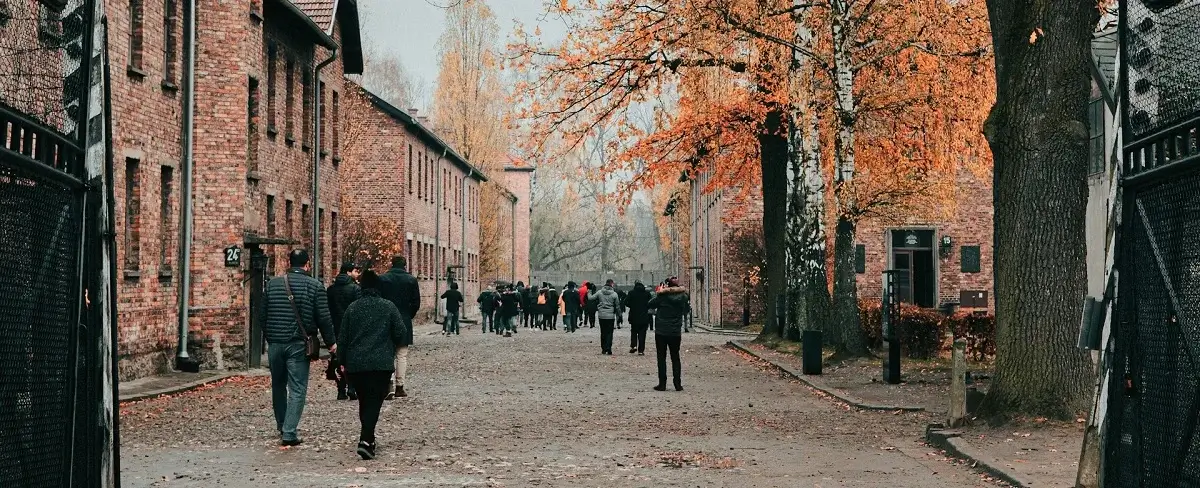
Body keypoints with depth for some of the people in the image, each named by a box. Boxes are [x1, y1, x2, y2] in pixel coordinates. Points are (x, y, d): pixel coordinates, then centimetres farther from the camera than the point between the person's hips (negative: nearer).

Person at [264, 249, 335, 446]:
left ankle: (282, 428, 30)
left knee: (278, 386, 19)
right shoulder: (315, 286, -5)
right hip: (298, 344, -4)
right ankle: (289, 433, -11)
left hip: (275, 343, 4)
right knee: (297, 389, -2)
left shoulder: (272, 283, 5)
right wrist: (331, 342, 5)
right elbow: (324, 318, -6)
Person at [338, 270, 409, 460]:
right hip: (381, 363, -3)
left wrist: (343, 360, 15)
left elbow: (343, 337, 7)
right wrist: (392, 348, 19)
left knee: (364, 400, 17)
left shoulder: (352, 308, 6)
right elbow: (401, 332, -2)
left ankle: (367, 438, 24)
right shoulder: (388, 307, -1)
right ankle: (366, 440, -22)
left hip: (355, 364, 3)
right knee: (374, 401, -6)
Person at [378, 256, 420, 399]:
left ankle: (389, 385, -11)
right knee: (402, 355, 9)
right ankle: (399, 386, 9)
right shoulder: (411, 280, -2)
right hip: (404, 322, 0)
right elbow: (416, 303, -1)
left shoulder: (382, 279, -3)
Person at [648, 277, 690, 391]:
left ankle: (662, 384, 1)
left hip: (661, 332, -2)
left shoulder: (662, 296, -12)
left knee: (661, 357, 4)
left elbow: (650, 304, -1)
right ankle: (678, 384, 9)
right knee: (675, 358, 11)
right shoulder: (682, 296, -4)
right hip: (676, 333, 3)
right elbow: (687, 311, 10)